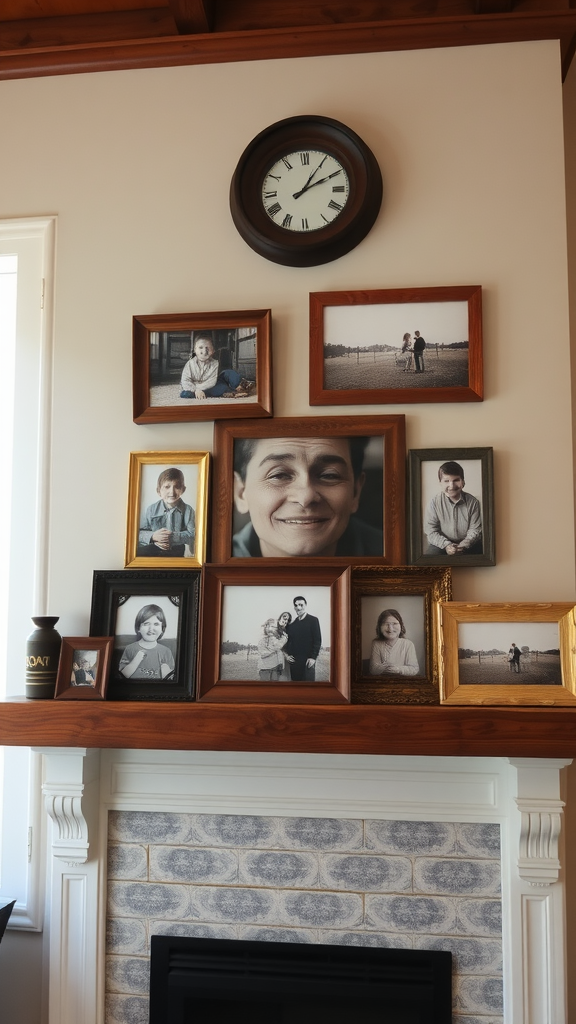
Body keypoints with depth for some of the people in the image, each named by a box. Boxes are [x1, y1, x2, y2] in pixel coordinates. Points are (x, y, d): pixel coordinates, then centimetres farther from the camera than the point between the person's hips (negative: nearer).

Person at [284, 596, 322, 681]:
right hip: (294, 661, 5)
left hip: (308, 661, -5)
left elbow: (318, 640, -6)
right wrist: (286, 654, 4)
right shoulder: (292, 624, 13)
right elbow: (289, 641, 19)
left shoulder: (313, 620, -1)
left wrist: (313, 657, -12)